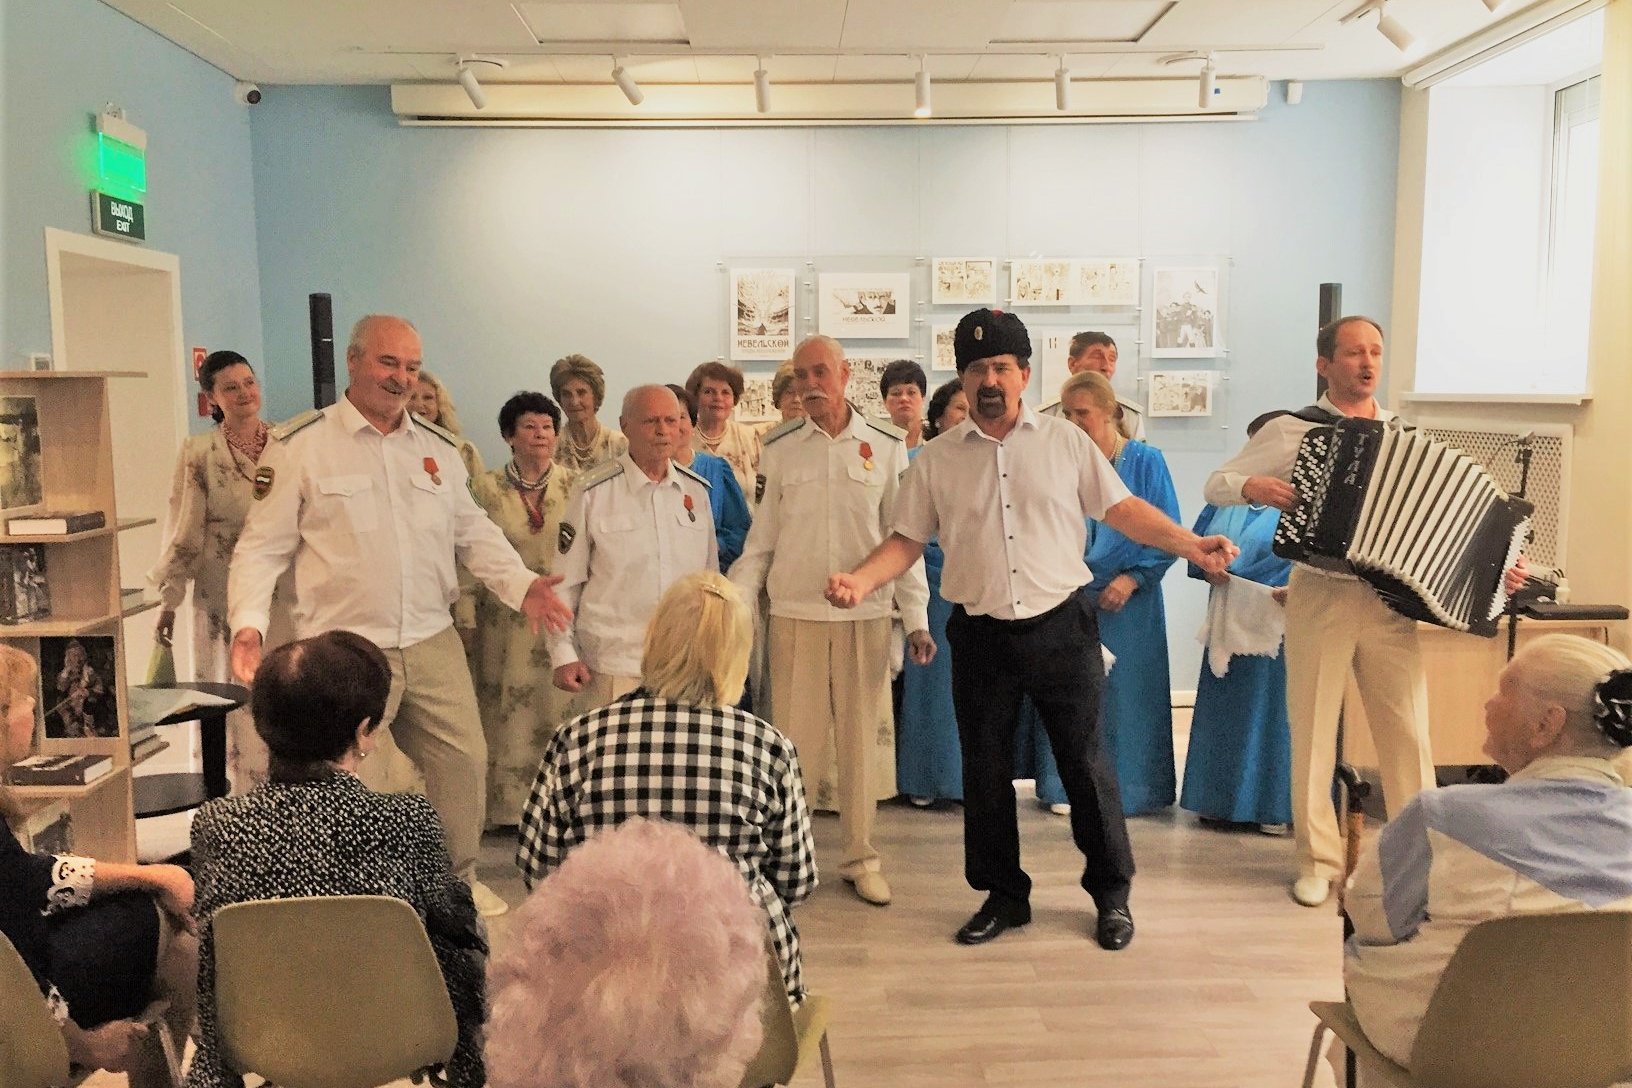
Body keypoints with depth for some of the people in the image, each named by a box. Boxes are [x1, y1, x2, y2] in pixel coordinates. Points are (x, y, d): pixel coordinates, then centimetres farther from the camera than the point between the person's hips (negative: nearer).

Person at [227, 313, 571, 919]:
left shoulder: (437, 448, 11)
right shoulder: (302, 446, -3)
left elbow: (474, 532, 16)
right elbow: (262, 547, -3)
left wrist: (520, 584, 0)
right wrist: (247, 622, -17)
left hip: (433, 643, 5)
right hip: (344, 650, -4)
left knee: (465, 758, 8)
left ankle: (458, 879, 29)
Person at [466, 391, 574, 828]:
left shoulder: (573, 485, 3)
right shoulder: (486, 488, 1)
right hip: (506, 619, 0)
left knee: (558, 709, 3)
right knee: (509, 713, 4)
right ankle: (508, 804, 17)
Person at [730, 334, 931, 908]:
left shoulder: (886, 445, 2)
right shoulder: (778, 448, 4)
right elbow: (761, 539, 6)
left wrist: (916, 618, -1)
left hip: (865, 614, 0)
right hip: (794, 613, 0)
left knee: (861, 739, 7)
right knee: (793, 739, 5)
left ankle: (861, 858, 20)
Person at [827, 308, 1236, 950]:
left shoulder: (1065, 442, 3)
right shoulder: (936, 459, 3)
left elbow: (1121, 510, 6)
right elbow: (908, 539, 4)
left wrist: (1191, 546, -5)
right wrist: (861, 580, -13)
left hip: (1060, 627, -1)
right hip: (980, 636, 2)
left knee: (1085, 763, 6)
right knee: (985, 771, 10)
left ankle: (1112, 892, 24)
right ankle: (1003, 895, 27)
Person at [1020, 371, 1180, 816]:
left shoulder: (1146, 461, -1)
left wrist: (1132, 578, -14)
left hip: (1128, 602, -2)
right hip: (1069, 600, 2)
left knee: (1125, 694, 3)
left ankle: (1129, 789, 17)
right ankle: (1070, 788, 16)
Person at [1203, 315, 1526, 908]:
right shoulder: (1291, 430, 0)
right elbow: (1215, 485, 3)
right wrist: (1253, 486, -18)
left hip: (1389, 601, 3)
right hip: (1319, 596, -2)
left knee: (1408, 732, 4)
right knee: (1313, 732, 4)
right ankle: (1319, 860, 17)